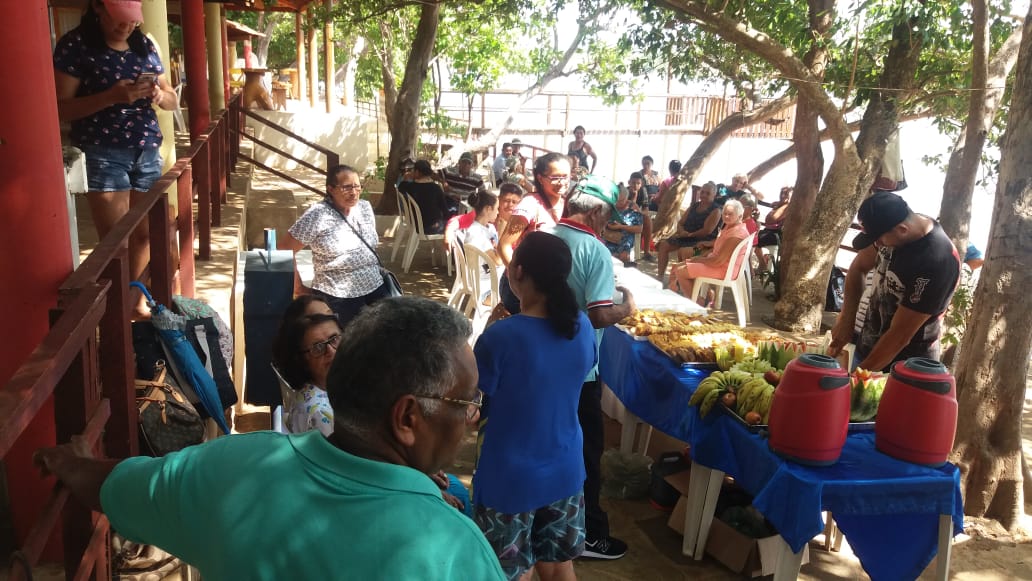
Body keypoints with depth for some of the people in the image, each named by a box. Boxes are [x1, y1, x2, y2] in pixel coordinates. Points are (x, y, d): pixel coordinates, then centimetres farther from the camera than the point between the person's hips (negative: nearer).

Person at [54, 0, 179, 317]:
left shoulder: (144, 45, 11)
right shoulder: (75, 44, -4)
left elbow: (172, 100, 16)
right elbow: (61, 107, -10)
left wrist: (159, 94, -7)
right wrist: (112, 96, -22)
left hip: (148, 152, 5)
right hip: (103, 155, -5)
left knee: (144, 233, 5)